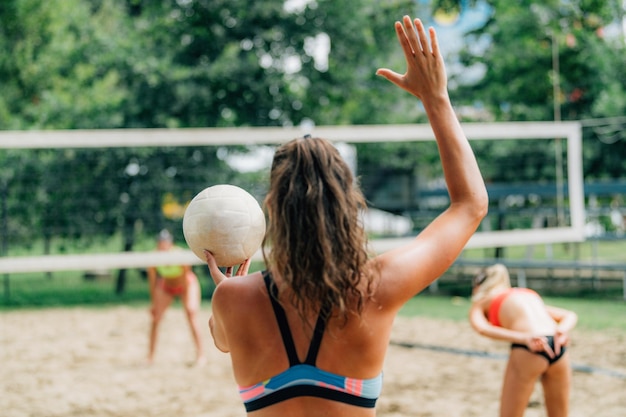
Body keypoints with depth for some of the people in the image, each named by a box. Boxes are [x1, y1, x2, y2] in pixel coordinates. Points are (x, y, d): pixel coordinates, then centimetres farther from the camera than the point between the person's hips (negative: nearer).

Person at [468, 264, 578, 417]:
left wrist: (523, 338, -17)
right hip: (559, 347, 5)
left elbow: (481, 327, -4)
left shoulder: (480, 303, 21)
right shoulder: (529, 295, 36)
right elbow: (571, 315, 24)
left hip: (528, 349, -5)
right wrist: (562, 330, 2)